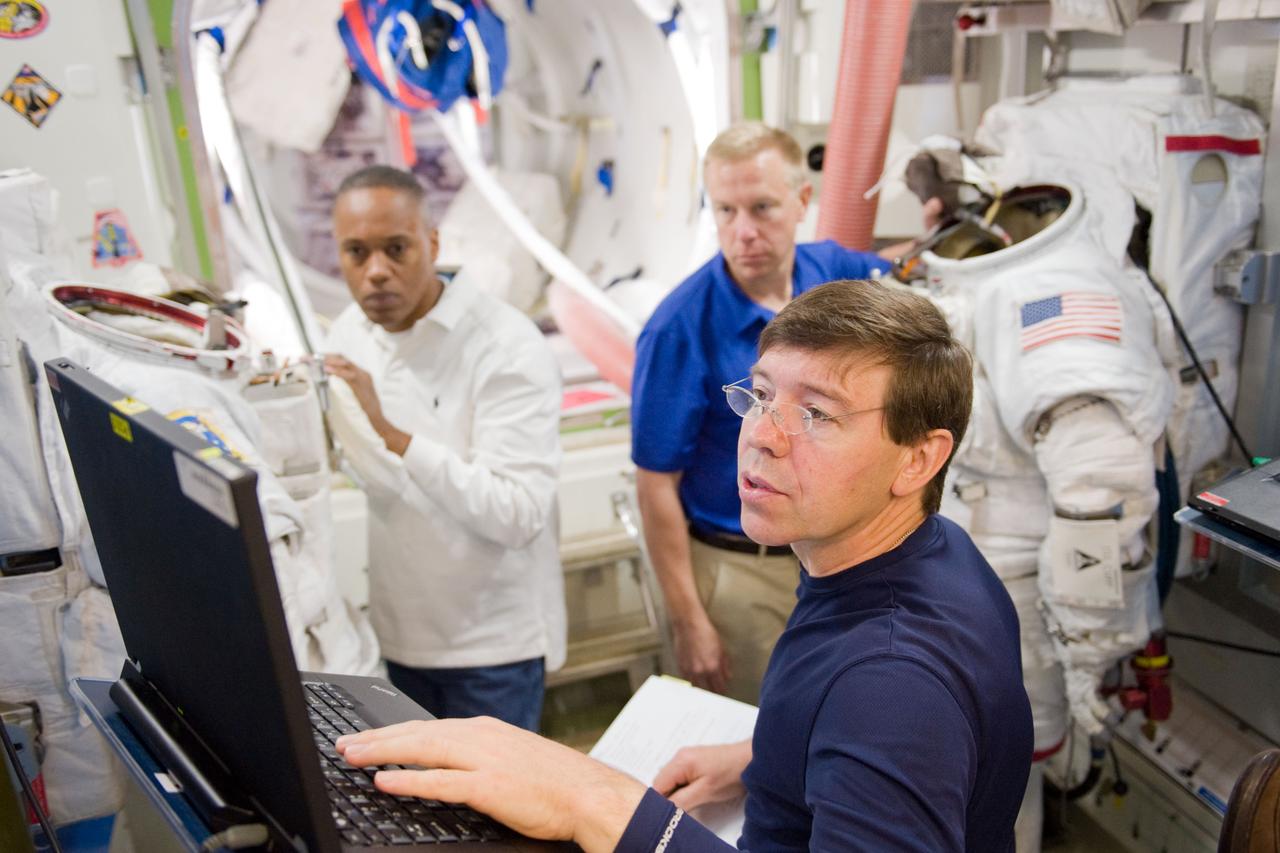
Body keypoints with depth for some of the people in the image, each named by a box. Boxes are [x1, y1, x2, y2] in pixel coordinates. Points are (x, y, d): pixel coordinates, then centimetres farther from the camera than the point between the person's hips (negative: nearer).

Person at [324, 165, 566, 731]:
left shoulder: (506, 348, -20)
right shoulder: (348, 334, 2)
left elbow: (519, 514, -27)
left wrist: (392, 434, -32)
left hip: (491, 641, -6)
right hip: (396, 631, 6)